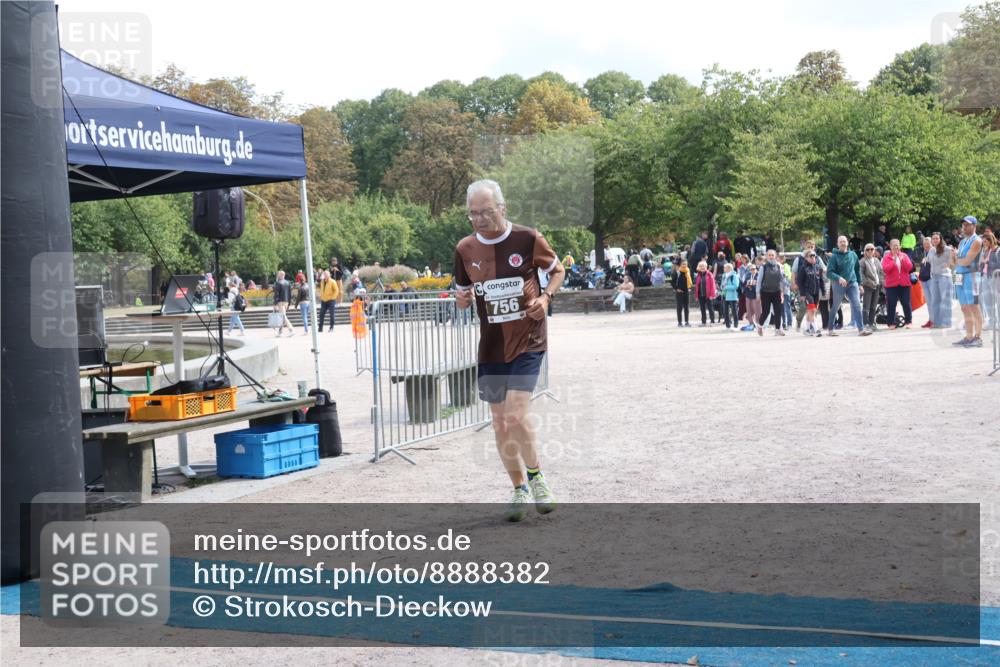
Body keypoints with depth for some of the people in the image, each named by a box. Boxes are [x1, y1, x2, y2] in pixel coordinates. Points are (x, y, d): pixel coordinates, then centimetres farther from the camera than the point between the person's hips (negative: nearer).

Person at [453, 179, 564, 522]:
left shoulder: (528, 239, -8)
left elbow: (557, 270, 8)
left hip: (527, 342, -4)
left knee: (515, 416, -16)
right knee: (500, 423, 8)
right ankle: (521, 490, 24)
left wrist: (546, 297, -10)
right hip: (490, 348, 4)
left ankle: (536, 477, 8)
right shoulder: (465, 249, 1)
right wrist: (461, 299, -9)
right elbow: (462, 292, 15)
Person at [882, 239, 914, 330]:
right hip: (891, 284, -2)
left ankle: (908, 321, 8)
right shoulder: (887, 257, 3)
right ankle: (891, 323, 4)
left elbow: (910, 267, 0)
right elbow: (885, 269, -10)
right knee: (891, 304, -2)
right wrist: (893, 262, -18)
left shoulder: (904, 255, 10)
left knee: (906, 303, 2)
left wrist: (903, 260, -14)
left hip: (904, 284, 2)